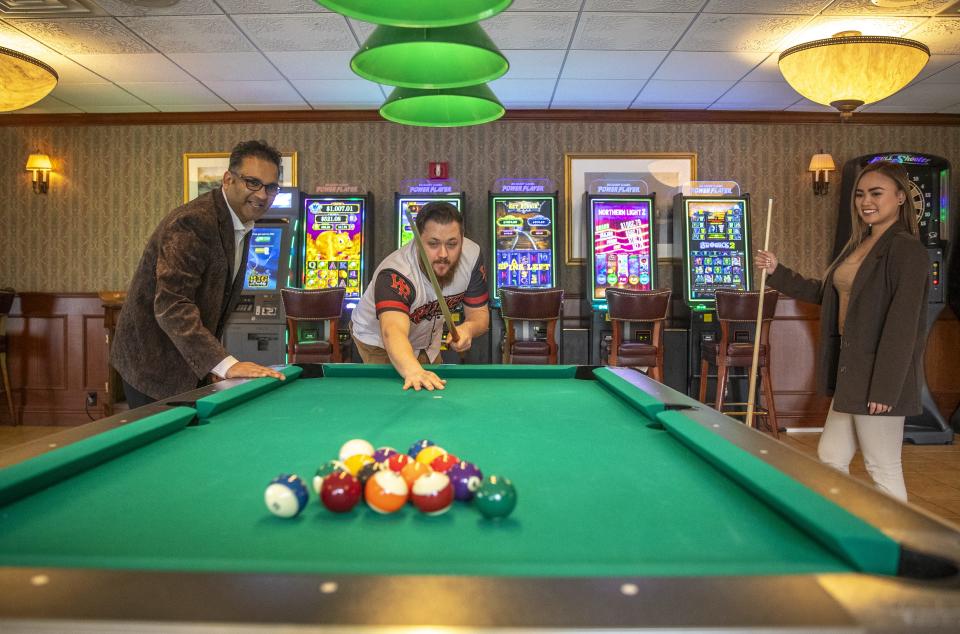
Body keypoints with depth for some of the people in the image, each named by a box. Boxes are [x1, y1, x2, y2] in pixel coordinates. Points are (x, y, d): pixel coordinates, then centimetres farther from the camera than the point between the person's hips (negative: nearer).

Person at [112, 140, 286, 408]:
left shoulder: (243, 228, 6)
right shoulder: (191, 223, -23)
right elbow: (171, 306, -33)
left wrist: (217, 362, 4)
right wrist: (226, 364, -40)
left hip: (190, 362, 8)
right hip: (155, 365, -8)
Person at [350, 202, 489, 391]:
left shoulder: (472, 255, -24)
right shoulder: (395, 276, -41)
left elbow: (480, 315, -14)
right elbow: (393, 332, -58)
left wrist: (468, 328, -39)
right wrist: (413, 370, -78)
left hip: (428, 339, 5)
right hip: (379, 341, -5)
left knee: (436, 387, 15)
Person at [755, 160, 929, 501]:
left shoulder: (907, 250, -14)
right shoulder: (857, 245, 13)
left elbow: (903, 324, -19)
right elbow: (825, 293, 22)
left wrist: (885, 387, -21)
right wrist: (777, 272, 15)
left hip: (880, 372, -9)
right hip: (850, 367, 9)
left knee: (884, 471, 3)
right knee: (830, 456, 16)